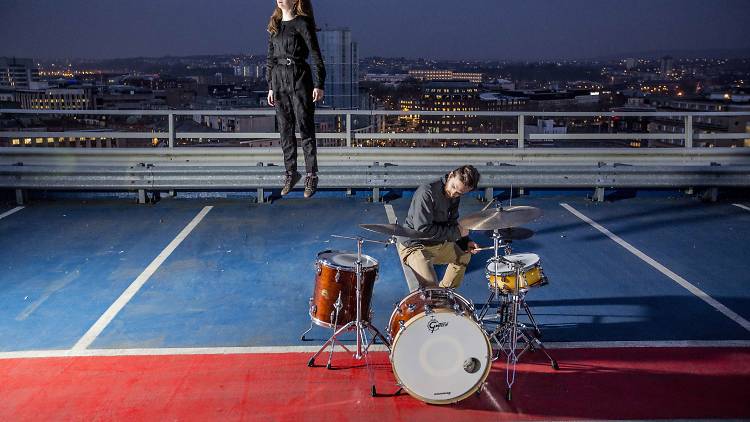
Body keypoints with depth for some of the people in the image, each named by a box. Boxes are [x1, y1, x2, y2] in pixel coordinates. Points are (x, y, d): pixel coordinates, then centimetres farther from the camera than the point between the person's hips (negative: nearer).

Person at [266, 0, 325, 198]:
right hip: (279, 79, 6)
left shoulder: (302, 24, -4)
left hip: (300, 79, -5)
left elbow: (315, 55, -7)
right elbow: (270, 58, 16)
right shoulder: (274, 26, 12)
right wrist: (270, 87, 12)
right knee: (285, 130, 8)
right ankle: (291, 172, 19)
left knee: (306, 128, -2)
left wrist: (319, 85, -12)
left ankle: (311, 176, 5)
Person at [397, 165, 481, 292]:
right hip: (414, 246, -9)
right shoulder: (427, 192, -27)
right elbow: (423, 229, -29)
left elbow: (452, 223, 13)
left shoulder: (455, 198, 0)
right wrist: (456, 232, -21)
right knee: (430, 286, -24)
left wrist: (465, 242, -4)